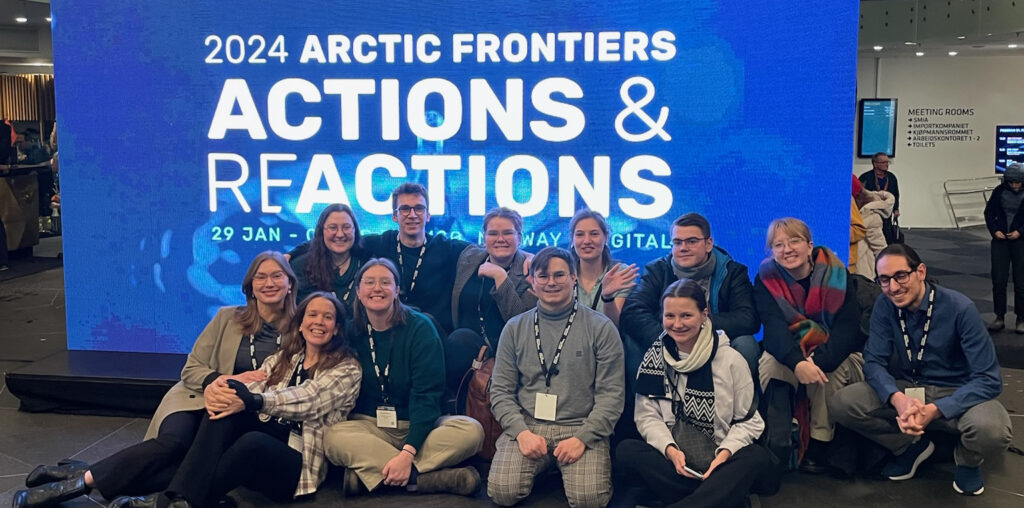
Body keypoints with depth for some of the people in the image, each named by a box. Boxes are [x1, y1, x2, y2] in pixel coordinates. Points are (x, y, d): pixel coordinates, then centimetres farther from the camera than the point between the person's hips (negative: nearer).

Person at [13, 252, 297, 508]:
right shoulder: (228, 318, 4)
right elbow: (190, 370, 5)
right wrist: (219, 380, -17)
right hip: (198, 401, 1)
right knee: (173, 443, -34)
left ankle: (82, 480, -24)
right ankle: (83, 477, -25)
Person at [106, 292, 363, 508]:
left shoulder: (347, 369, 1)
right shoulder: (283, 358, 17)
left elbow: (305, 401, -17)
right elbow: (252, 388, 0)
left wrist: (251, 402, -32)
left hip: (299, 462, -5)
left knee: (253, 441, -38)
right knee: (225, 407, -24)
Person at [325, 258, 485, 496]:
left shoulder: (420, 328, -7)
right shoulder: (351, 332, 0)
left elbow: (426, 395, -14)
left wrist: (408, 452, -28)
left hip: (420, 426, -1)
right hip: (370, 426, 1)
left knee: (471, 431, -27)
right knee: (335, 437, -31)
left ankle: (368, 471, -27)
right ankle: (438, 478, -31)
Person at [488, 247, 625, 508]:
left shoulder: (601, 327, 0)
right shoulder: (515, 329, 8)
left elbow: (612, 394, -4)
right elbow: (500, 391, 7)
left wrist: (583, 438, -15)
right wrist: (521, 431, -10)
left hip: (581, 428, -1)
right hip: (526, 426, 2)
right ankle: (540, 467, 10)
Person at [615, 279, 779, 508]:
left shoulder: (731, 360, -1)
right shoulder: (654, 358, 4)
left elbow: (748, 420, 0)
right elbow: (647, 416, -1)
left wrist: (725, 453, -18)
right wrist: (670, 450, -19)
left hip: (720, 460, -1)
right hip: (673, 458, 1)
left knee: (758, 457, -32)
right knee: (626, 451, -28)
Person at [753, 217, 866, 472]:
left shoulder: (835, 274, -9)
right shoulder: (766, 279, -7)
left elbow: (847, 327, -20)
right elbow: (774, 328, -23)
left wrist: (820, 361, -37)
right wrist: (798, 363, -43)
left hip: (836, 355, -1)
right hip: (788, 353, 1)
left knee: (829, 368, -33)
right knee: (770, 362, -30)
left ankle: (819, 446, -21)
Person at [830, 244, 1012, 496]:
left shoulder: (960, 309, -20)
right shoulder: (884, 305, -9)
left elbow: (989, 379, -21)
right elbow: (874, 362, -9)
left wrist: (934, 410, -33)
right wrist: (897, 398, -32)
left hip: (957, 393, -3)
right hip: (907, 389, 3)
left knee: (991, 429, -36)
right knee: (842, 403, -19)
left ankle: (967, 459, 3)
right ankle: (912, 445, 6)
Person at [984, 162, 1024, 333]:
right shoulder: (1000, 191, 0)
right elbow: (989, 212, 7)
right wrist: (994, 230, -5)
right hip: (1000, 239, 2)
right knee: (998, 280, 1)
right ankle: (999, 317, 11)